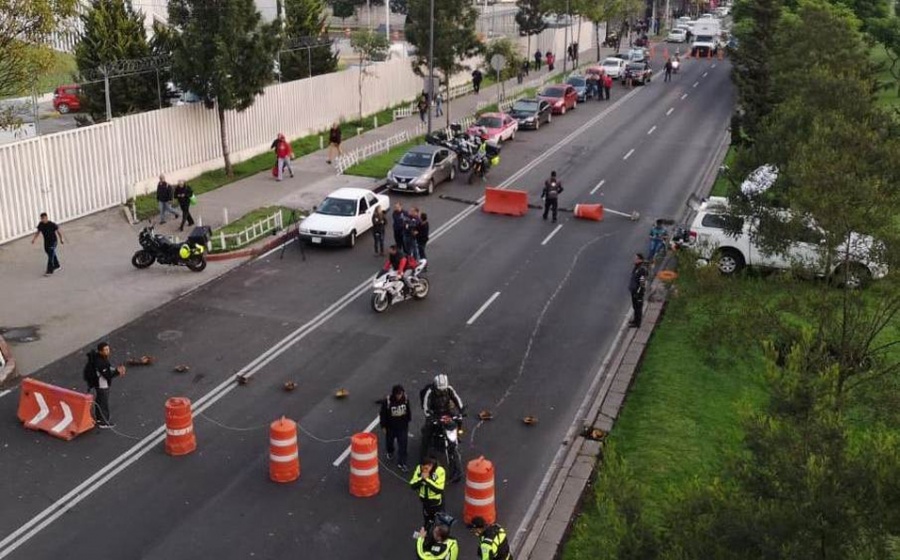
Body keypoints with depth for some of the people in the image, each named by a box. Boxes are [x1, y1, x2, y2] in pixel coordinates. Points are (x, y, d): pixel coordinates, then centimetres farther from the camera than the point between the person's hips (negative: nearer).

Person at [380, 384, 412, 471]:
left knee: (403, 445, 0)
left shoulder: (405, 399, -13)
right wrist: (383, 426, -8)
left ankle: (401, 463, 10)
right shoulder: (387, 401, -22)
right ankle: (390, 452, 54)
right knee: (389, 441, 22)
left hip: (403, 427, 1)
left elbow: (408, 411, 4)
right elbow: (383, 414, -13)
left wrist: (408, 420, 13)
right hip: (391, 427, -1)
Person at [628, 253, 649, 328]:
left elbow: (642, 283, -24)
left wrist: (638, 293, -22)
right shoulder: (636, 267, 3)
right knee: (635, 306, 22)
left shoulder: (642, 270, -25)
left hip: (638, 291, -9)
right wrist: (631, 288, 22)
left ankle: (637, 323, 15)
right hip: (633, 290, 9)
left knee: (638, 307, 4)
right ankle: (636, 319, 38)